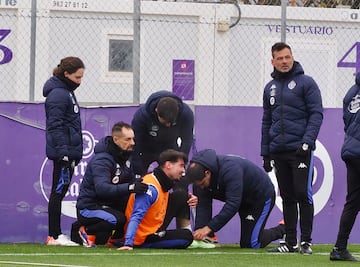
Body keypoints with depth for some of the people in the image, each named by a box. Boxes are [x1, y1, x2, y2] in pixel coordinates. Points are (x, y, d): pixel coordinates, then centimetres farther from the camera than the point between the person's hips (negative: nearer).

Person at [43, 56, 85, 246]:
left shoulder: (66, 92, 18)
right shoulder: (58, 94, -13)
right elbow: (55, 126, -18)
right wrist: (63, 152, -22)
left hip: (69, 151, 10)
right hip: (64, 151, -10)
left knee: (59, 192, 10)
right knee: (58, 191, -7)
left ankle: (56, 235, 13)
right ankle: (54, 236, -6)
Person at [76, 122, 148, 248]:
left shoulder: (124, 157, 8)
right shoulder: (102, 160, -22)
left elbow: (131, 181, 15)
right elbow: (102, 188, -37)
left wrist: (140, 184, -9)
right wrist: (130, 187, -46)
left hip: (109, 206, 9)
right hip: (89, 208, -9)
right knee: (117, 219, -33)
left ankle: (114, 238, 8)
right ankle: (87, 231, -7)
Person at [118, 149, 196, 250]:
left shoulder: (165, 184, 6)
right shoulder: (151, 188, -24)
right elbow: (136, 217, -30)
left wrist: (188, 199, 4)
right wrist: (128, 244, -40)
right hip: (142, 238, -10)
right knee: (186, 236, -17)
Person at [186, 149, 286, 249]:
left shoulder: (229, 169, -38)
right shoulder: (200, 177, -15)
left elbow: (233, 204, -41)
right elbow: (203, 205, -16)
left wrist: (210, 227, -43)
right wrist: (199, 229, -31)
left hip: (262, 195, -8)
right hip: (245, 199, 8)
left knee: (251, 244, -12)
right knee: (245, 244, 10)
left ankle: (282, 229, 9)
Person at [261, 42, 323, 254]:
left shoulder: (306, 83, -2)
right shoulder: (270, 88, 15)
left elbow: (316, 114, -7)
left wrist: (307, 142, -17)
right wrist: (265, 153, 15)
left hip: (301, 150, -5)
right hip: (278, 152, 5)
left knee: (303, 194, -9)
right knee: (287, 197, 8)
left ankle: (306, 242, -5)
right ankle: (290, 242, 11)